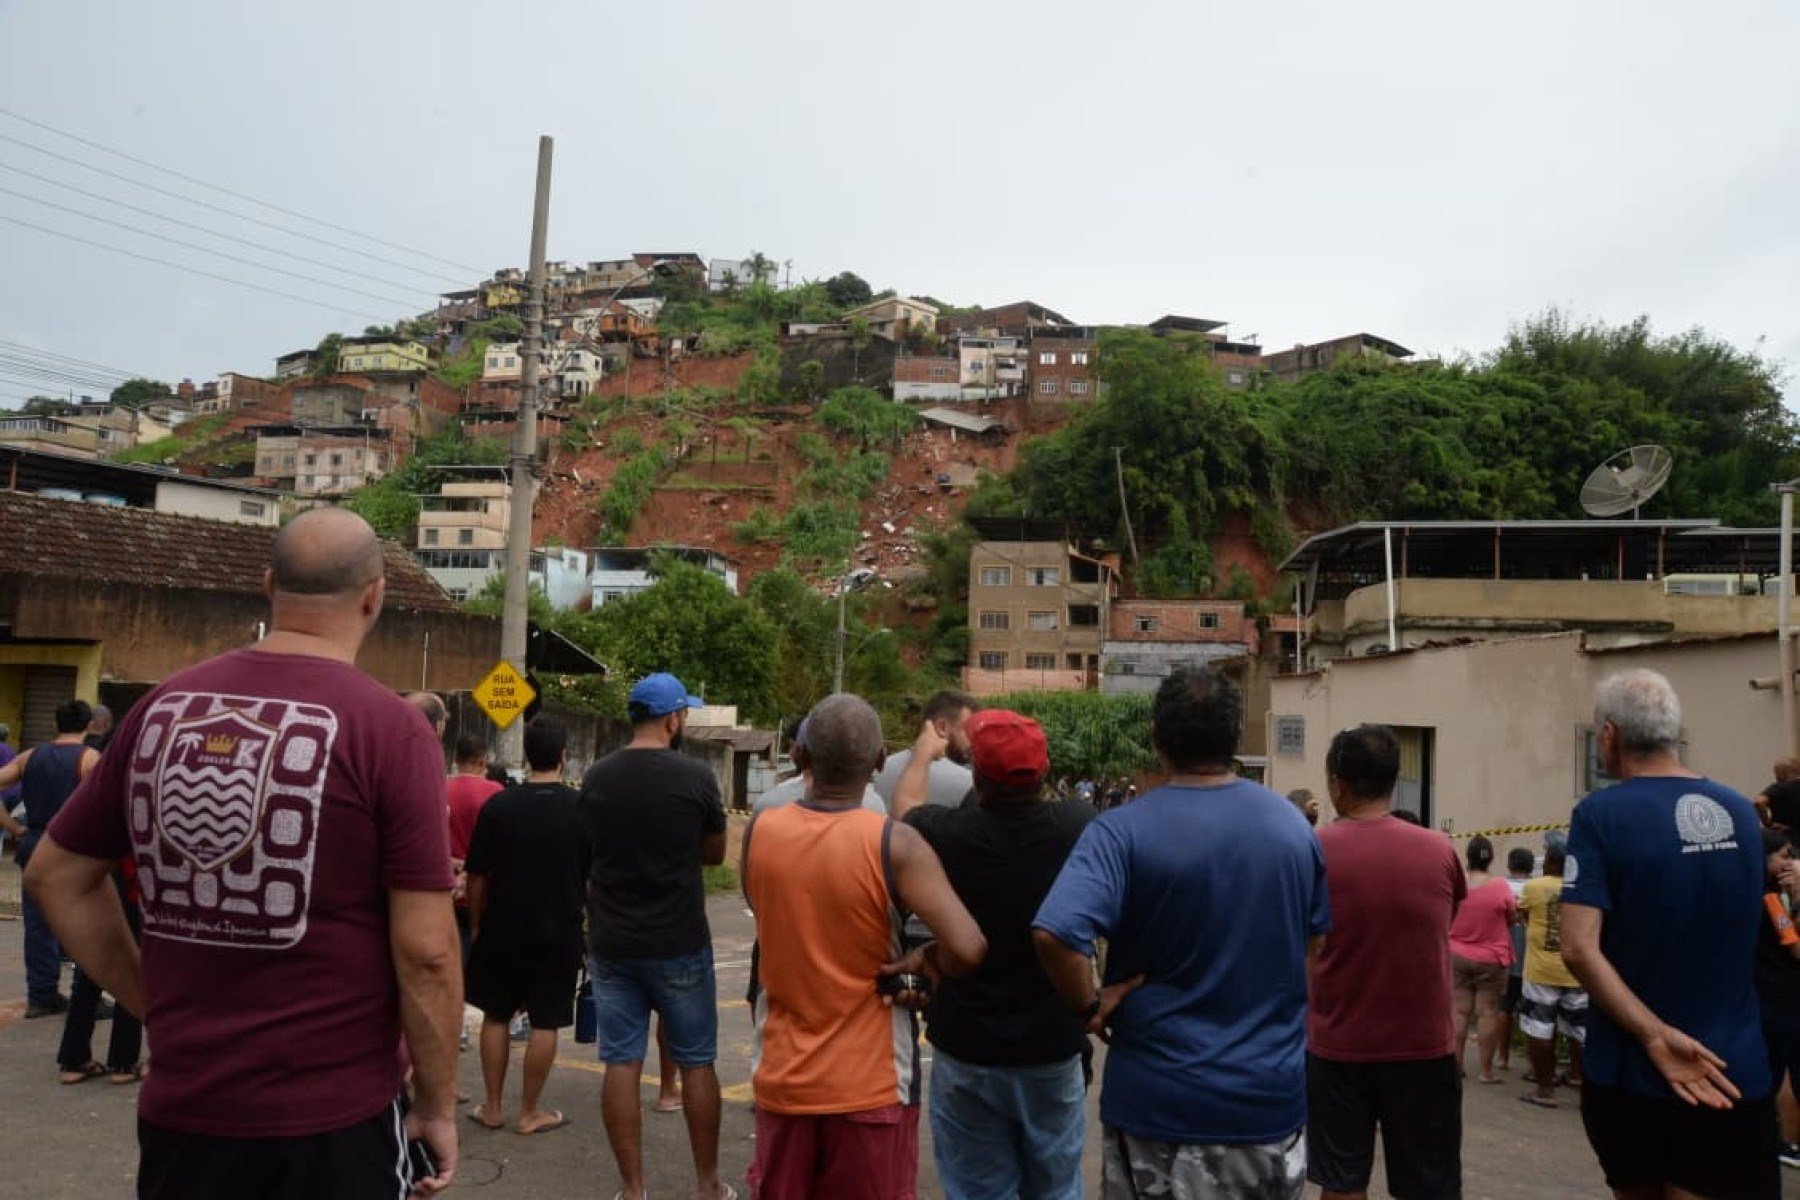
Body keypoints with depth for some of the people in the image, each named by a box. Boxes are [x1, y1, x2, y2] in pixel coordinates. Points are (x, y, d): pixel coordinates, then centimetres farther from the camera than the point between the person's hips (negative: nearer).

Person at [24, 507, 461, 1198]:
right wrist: (437, 1105, -5)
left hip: (179, 1108, 4)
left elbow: (56, 874, 11)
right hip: (333, 1119, -3)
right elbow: (425, 951, -17)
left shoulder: (163, 706, 0)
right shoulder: (388, 727, -16)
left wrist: (150, 1000, 14)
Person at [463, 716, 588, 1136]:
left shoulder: (498, 806, -7)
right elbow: (593, 879, -2)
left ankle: (492, 1109, 22)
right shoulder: (581, 808, -8)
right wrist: (587, 928, 12)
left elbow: (477, 877, -3)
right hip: (559, 935, -1)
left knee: (495, 1016, 15)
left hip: (502, 931, 1)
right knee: (545, 1023, 7)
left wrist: (476, 926, 10)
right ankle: (530, 1113, 15)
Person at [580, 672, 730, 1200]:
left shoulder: (596, 776, -1)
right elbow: (715, 853, 1)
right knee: (696, 1063, 11)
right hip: (679, 944, -3)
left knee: (621, 1063, 9)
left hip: (611, 943, 3)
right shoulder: (694, 775, -11)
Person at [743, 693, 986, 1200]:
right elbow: (968, 949, -27)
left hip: (782, 1079, 3)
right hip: (870, 1085, -3)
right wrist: (925, 962, -6)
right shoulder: (895, 844, -18)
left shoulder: (758, 831, -7)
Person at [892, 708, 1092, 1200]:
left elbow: (904, 805, 8)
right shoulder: (1078, 824, -14)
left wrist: (924, 752, 25)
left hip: (966, 1053, -1)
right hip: (1056, 1049, 1)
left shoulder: (947, 834, -16)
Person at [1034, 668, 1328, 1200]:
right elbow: (1315, 936, 12)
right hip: (1274, 1096, 4)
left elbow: (1054, 934, -30)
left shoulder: (1123, 831, -17)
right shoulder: (1293, 824, 0)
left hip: (1161, 1102, -4)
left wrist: (1090, 1006, -14)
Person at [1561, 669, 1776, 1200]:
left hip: (1632, 1074, -3)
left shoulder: (1602, 814, -14)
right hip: (1735, 1073, 3)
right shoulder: (1741, 812, 3)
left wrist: (1654, 1035, -19)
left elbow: (1579, 949, -23)